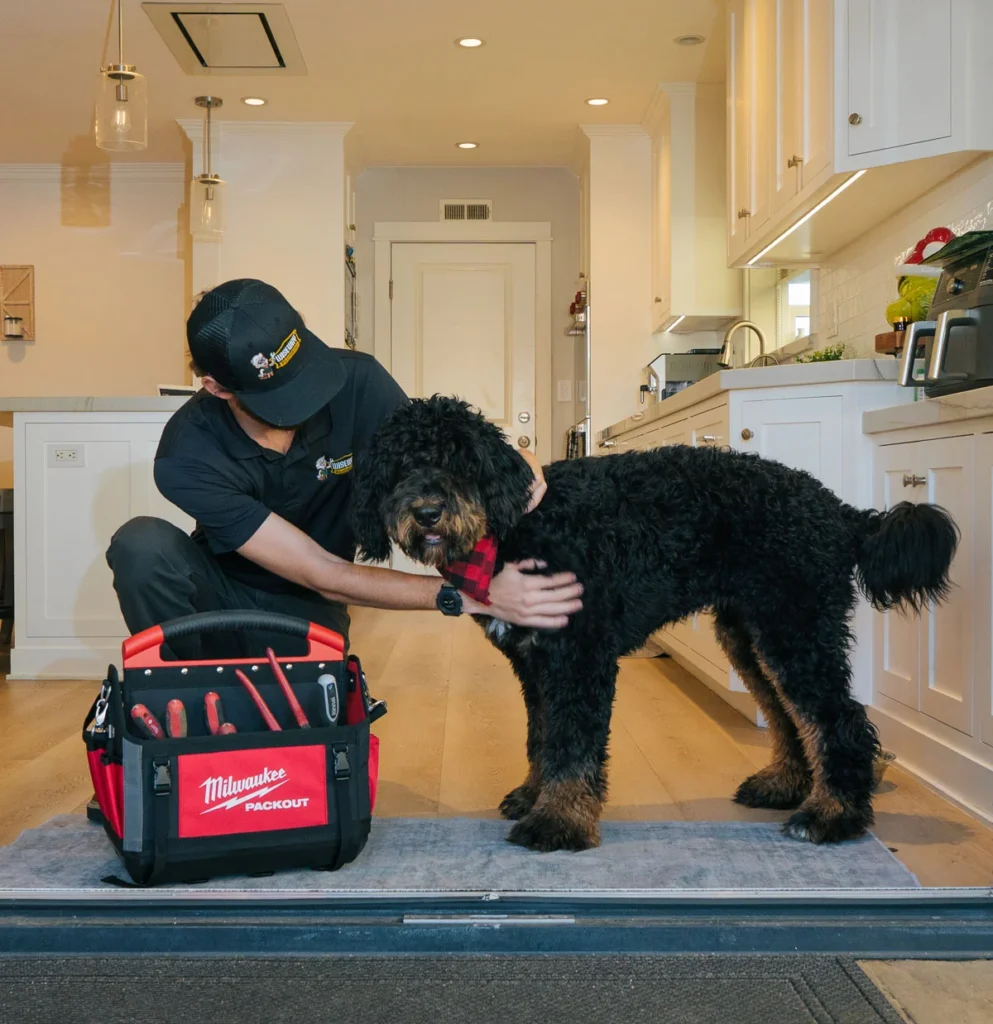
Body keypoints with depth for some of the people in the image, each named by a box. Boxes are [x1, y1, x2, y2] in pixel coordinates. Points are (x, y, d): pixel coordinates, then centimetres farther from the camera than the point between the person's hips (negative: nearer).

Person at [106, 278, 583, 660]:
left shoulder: (356, 382, -21)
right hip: (222, 597, -1)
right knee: (141, 544, -30)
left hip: (303, 615, 1)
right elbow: (324, 575, -29)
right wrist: (477, 597, -36)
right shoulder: (186, 457, -27)